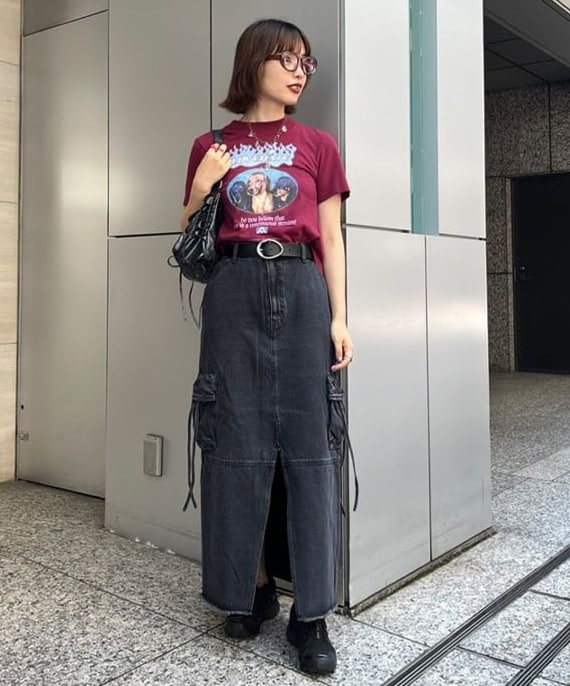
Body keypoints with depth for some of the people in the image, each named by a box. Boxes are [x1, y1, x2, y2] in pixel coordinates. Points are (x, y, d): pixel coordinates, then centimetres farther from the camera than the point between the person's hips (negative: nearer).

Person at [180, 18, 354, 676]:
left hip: (300, 291, 0)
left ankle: (311, 611, 4)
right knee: (238, 440, 1)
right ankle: (252, 586, 16)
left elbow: (330, 239, 8)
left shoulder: (317, 146, 12)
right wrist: (201, 189, -5)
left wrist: (340, 317, 0)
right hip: (233, 291, 1)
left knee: (308, 442, -3)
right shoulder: (211, 147, 13)